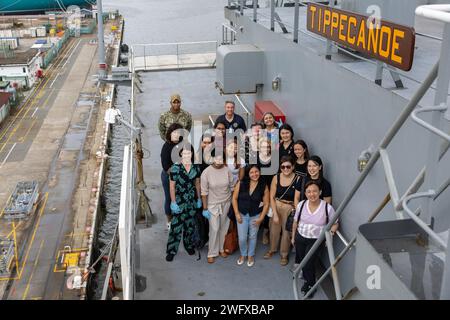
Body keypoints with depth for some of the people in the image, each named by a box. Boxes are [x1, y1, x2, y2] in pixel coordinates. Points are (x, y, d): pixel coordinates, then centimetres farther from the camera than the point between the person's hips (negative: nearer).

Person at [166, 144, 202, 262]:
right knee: (176, 225, -2)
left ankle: (189, 245, 36)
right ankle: (171, 251, 9)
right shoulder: (175, 168, -13)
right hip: (179, 202, -4)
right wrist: (173, 202, -12)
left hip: (192, 201, 4)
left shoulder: (196, 168, -1)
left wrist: (199, 198, 9)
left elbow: (197, 183, 9)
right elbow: (172, 186, -10)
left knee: (190, 224, 17)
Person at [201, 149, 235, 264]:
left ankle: (221, 248, 31)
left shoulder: (227, 170, -11)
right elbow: (204, 192, -12)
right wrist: (205, 208, -10)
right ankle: (212, 253, 13)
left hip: (226, 203, 2)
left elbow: (232, 187, 0)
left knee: (224, 228, 12)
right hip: (213, 205, -2)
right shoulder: (206, 172, -17)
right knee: (214, 229, -2)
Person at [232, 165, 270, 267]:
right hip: (242, 214, 0)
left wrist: (261, 218, -9)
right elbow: (234, 198, -4)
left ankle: (251, 255, 38)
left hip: (255, 216, 0)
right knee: (242, 238, 4)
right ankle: (243, 254, 32)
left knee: (252, 237, 15)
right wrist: (237, 214, -7)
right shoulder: (241, 184, -12)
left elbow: (266, 204, -5)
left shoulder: (264, 186, -12)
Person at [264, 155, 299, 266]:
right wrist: (275, 214, -9)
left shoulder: (298, 179, -17)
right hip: (276, 207, 2)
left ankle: (284, 254, 36)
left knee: (287, 231, 12)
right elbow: (272, 197, -6)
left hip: (289, 208, -2)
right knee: (274, 229, 19)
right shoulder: (276, 178, -10)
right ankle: (272, 249, 46)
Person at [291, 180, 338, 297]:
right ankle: (307, 280, 48)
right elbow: (295, 222, 3)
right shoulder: (301, 205, -12)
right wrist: (293, 237, 12)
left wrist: (331, 230, -27)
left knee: (308, 263, -10)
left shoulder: (327, 208, -20)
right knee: (301, 261, 19)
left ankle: (311, 285, 20)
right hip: (300, 237, 3)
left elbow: (335, 224, -5)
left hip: (316, 240, -3)